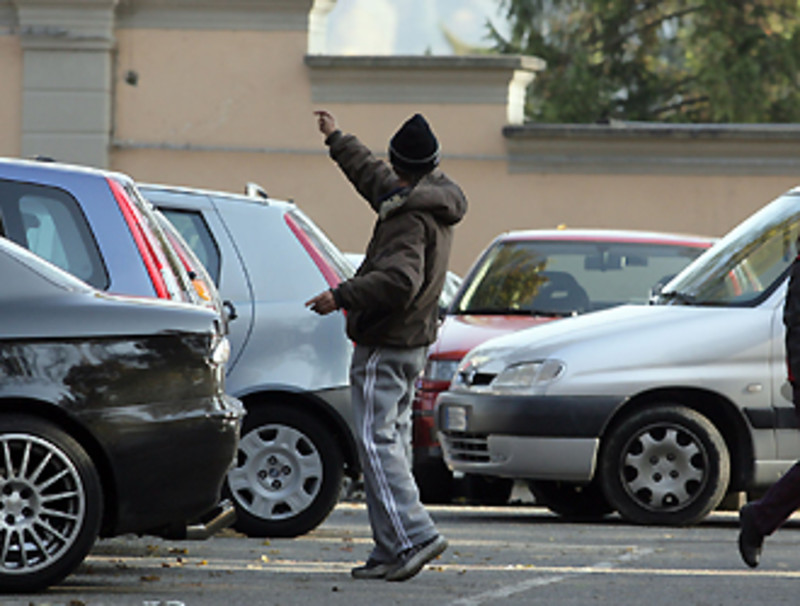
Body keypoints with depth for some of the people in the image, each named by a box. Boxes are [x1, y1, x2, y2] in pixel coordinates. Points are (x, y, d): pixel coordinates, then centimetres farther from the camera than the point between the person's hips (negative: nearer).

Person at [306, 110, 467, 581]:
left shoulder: (410, 217, -18)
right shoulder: (433, 202, 13)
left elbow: (399, 280, -31)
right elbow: (372, 175, 31)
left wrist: (342, 297, -27)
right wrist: (336, 140, 42)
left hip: (385, 345, -10)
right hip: (414, 340, 10)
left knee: (378, 441, -13)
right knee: (393, 440, 10)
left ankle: (413, 536, -22)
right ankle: (391, 551, 9)